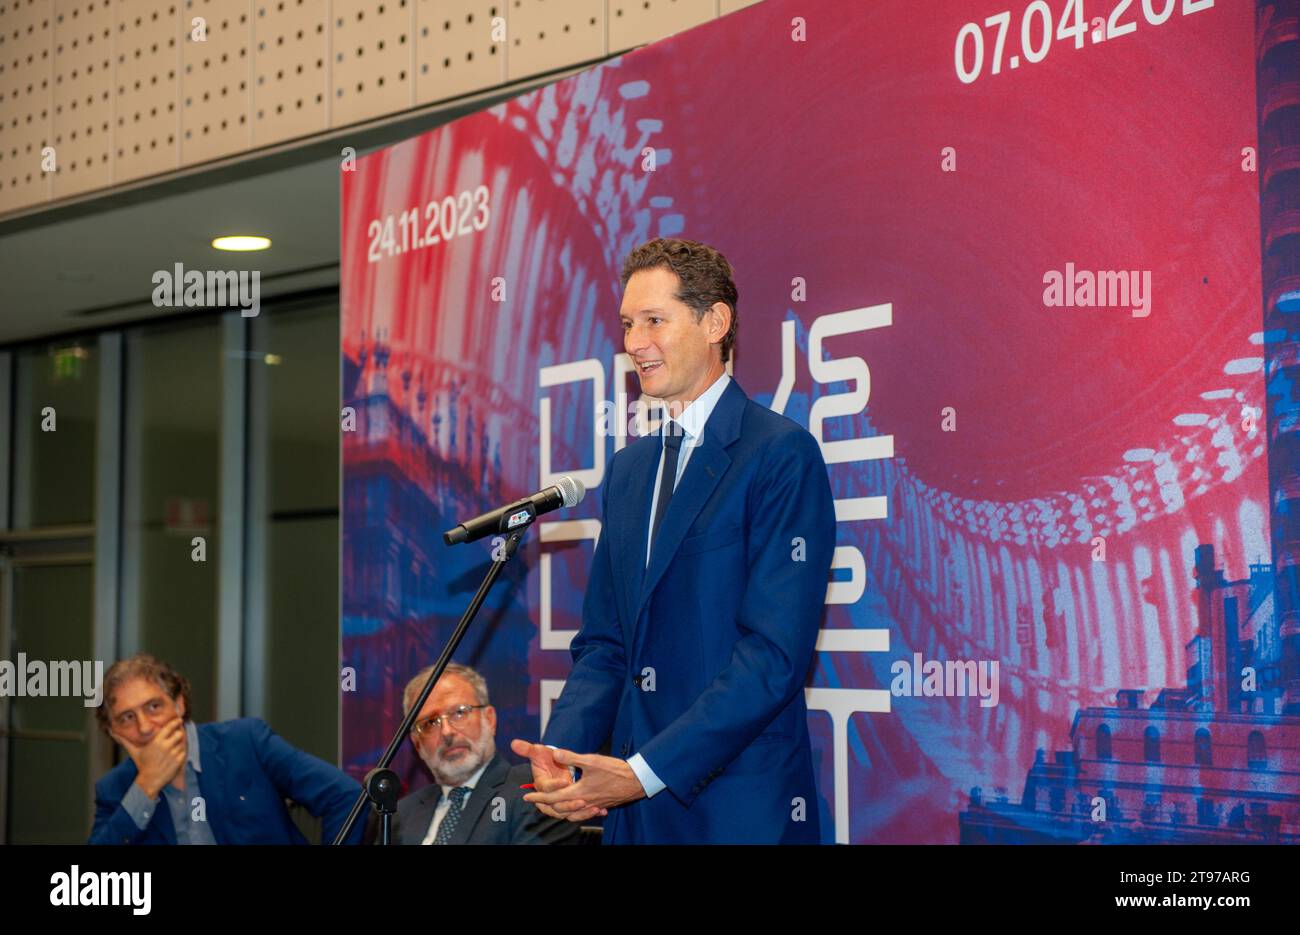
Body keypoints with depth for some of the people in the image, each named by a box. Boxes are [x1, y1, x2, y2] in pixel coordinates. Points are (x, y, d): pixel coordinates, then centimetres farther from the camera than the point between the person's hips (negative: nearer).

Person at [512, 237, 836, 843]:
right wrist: (559, 749, -5)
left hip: (740, 809, -6)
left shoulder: (782, 455, -10)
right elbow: (604, 641, 13)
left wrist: (647, 769, -21)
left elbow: (775, 652, -18)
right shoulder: (627, 469, 13)